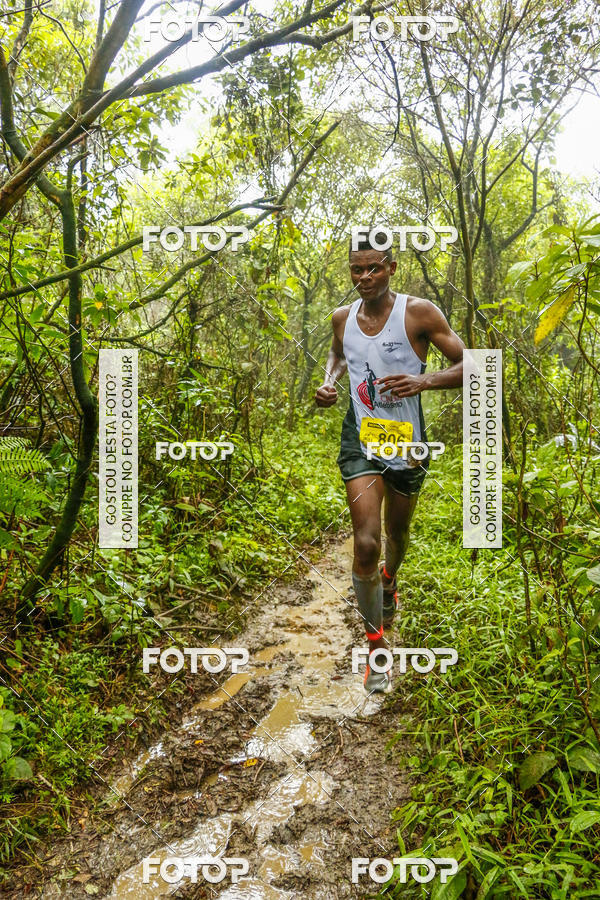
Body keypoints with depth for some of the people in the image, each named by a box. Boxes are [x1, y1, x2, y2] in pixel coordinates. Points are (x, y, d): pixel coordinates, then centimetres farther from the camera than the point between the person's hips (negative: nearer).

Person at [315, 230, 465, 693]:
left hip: (407, 443, -1)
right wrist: (330, 381, 2)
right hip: (361, 442, 1)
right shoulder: (342, 317, 1)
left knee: (397, 532, 20)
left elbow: (470, 365, -10)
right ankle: (377, 645, 4)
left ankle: (389, 580, 57)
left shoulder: (418, 312, -10)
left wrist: (424, 380, -27)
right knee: (366, 543, -13)